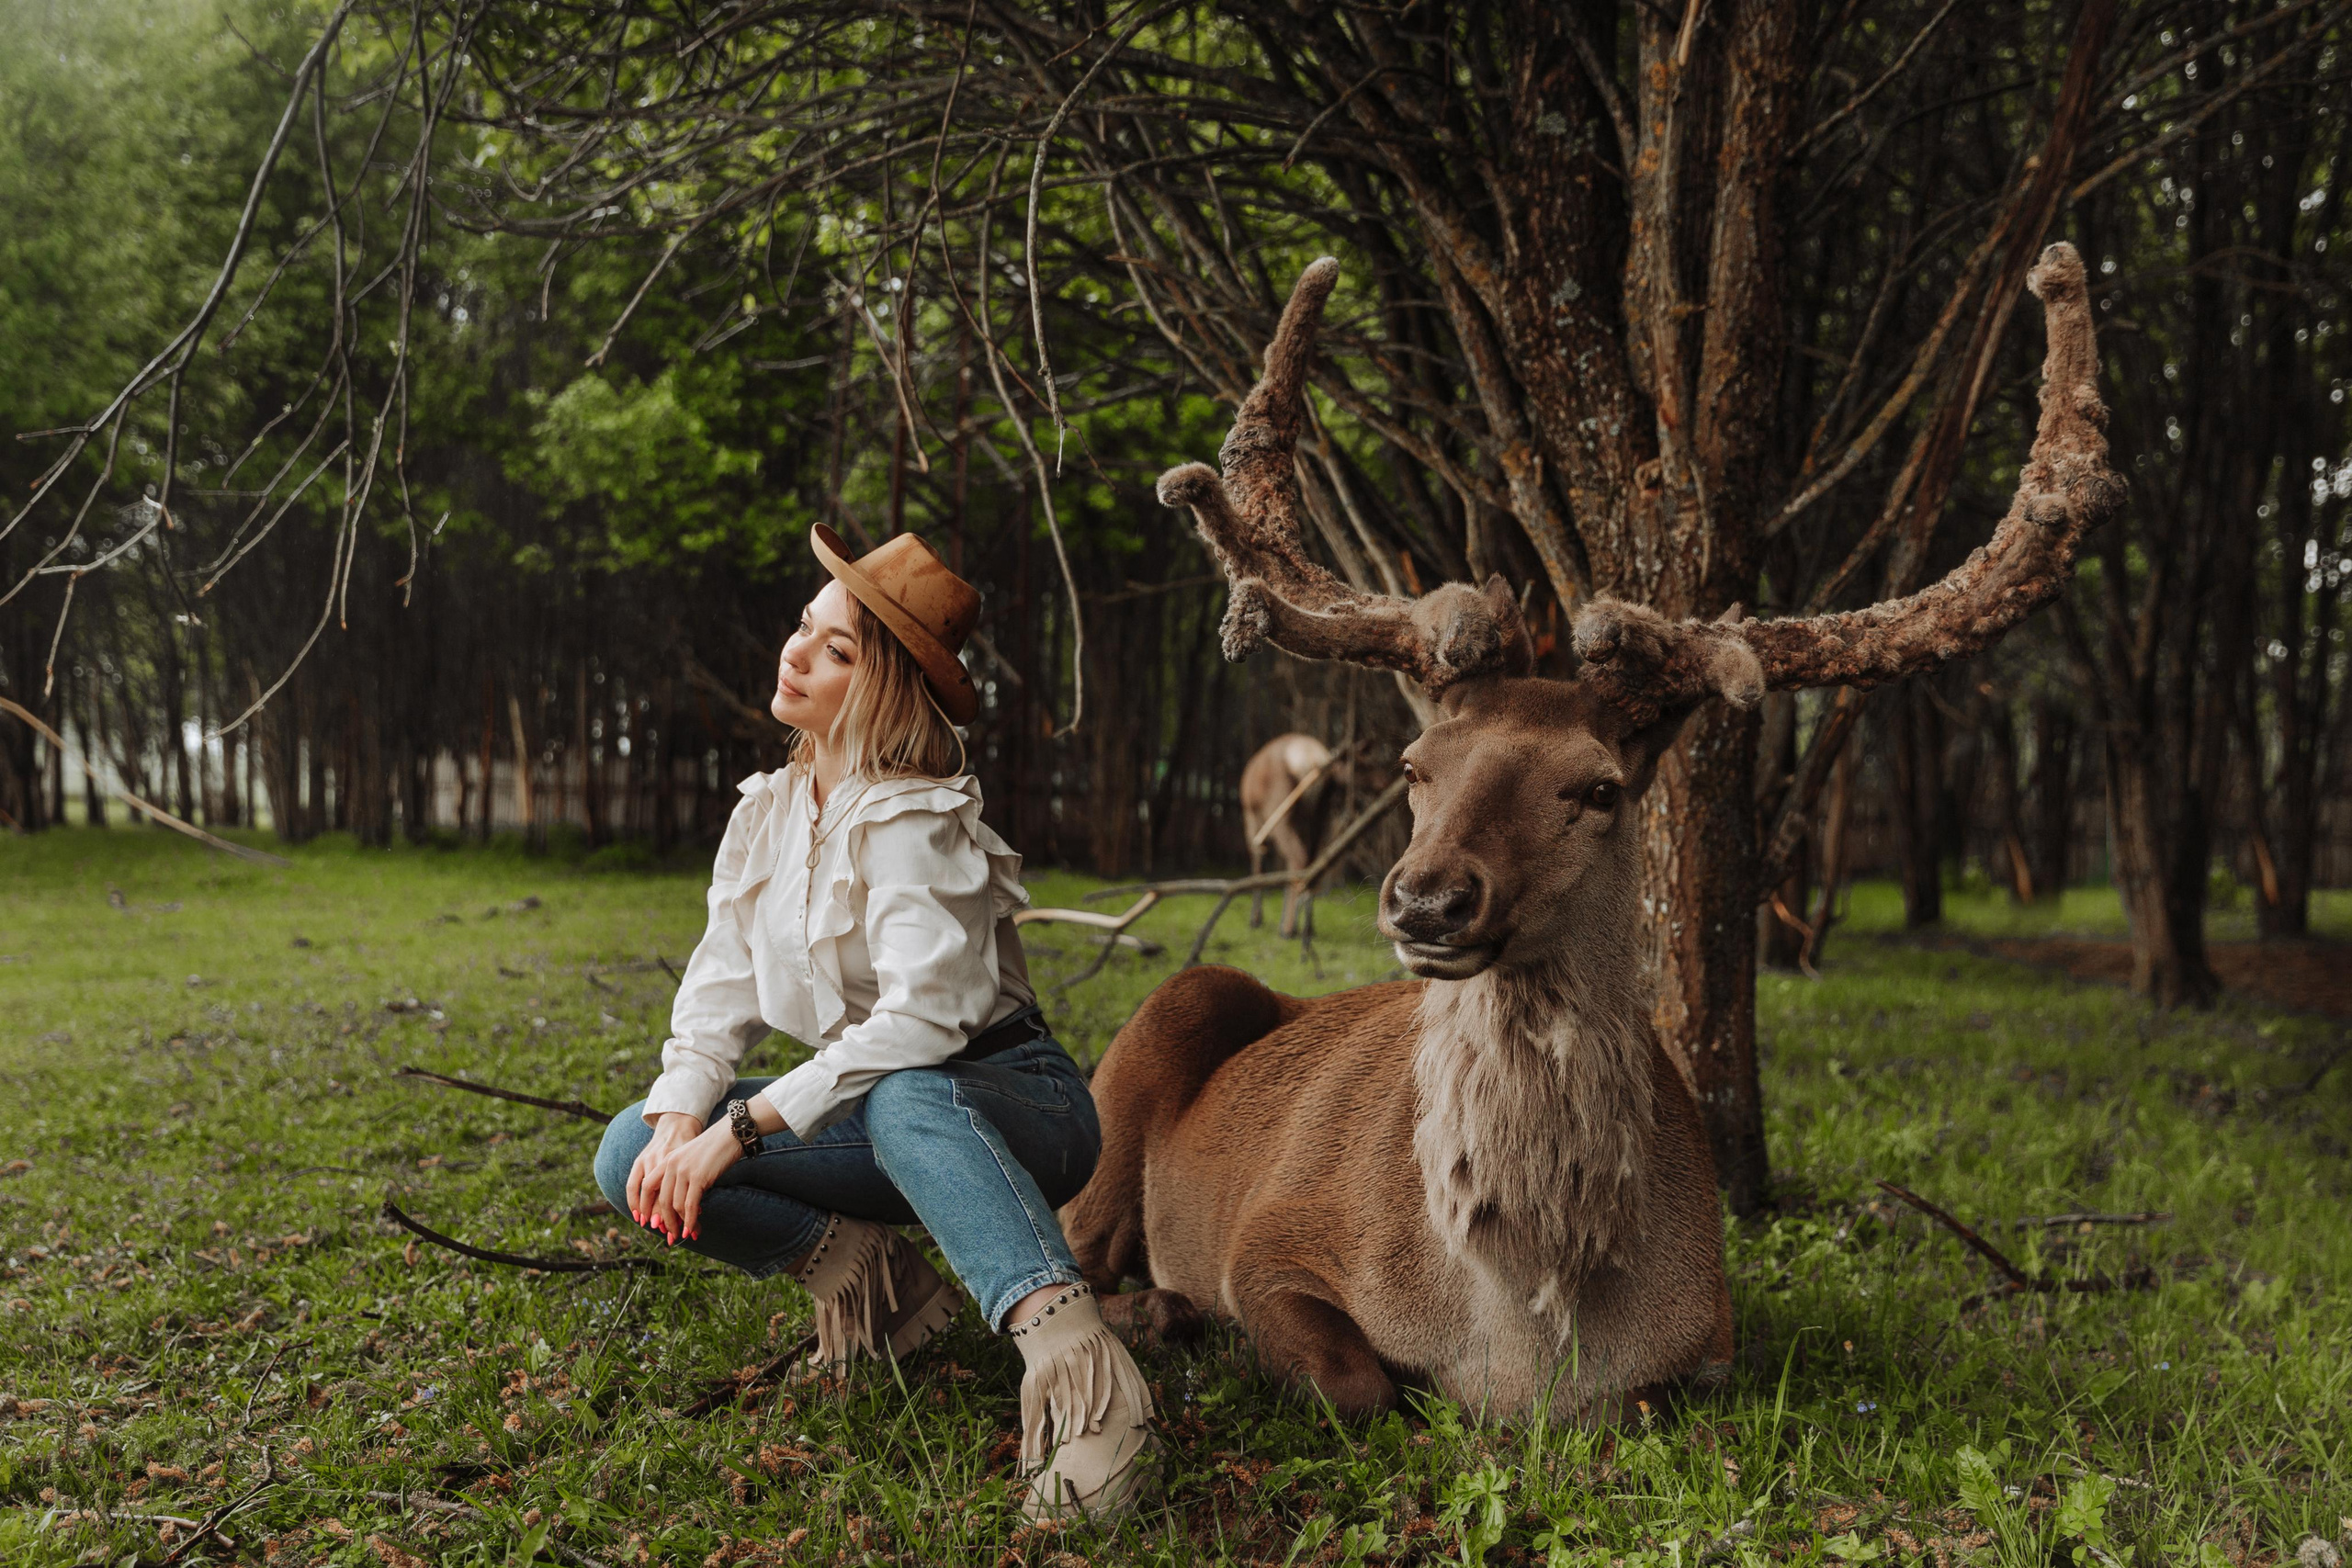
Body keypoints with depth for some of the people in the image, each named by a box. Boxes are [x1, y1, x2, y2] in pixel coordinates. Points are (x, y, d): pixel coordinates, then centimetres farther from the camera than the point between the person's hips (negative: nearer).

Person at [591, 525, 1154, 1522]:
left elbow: (923, 1015, -31)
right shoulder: (767, 812, 6)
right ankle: (864, 1273, -2)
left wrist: (743, 1126, -30)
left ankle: (1073, 1358, -55)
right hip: (874, 1116, 7)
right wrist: (679, 1114, -15)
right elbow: (720, 990, 5)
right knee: (631, 1157, -9)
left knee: (905, 1099, -43)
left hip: (1008, 1108, -7)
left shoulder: (912, 823, -19)